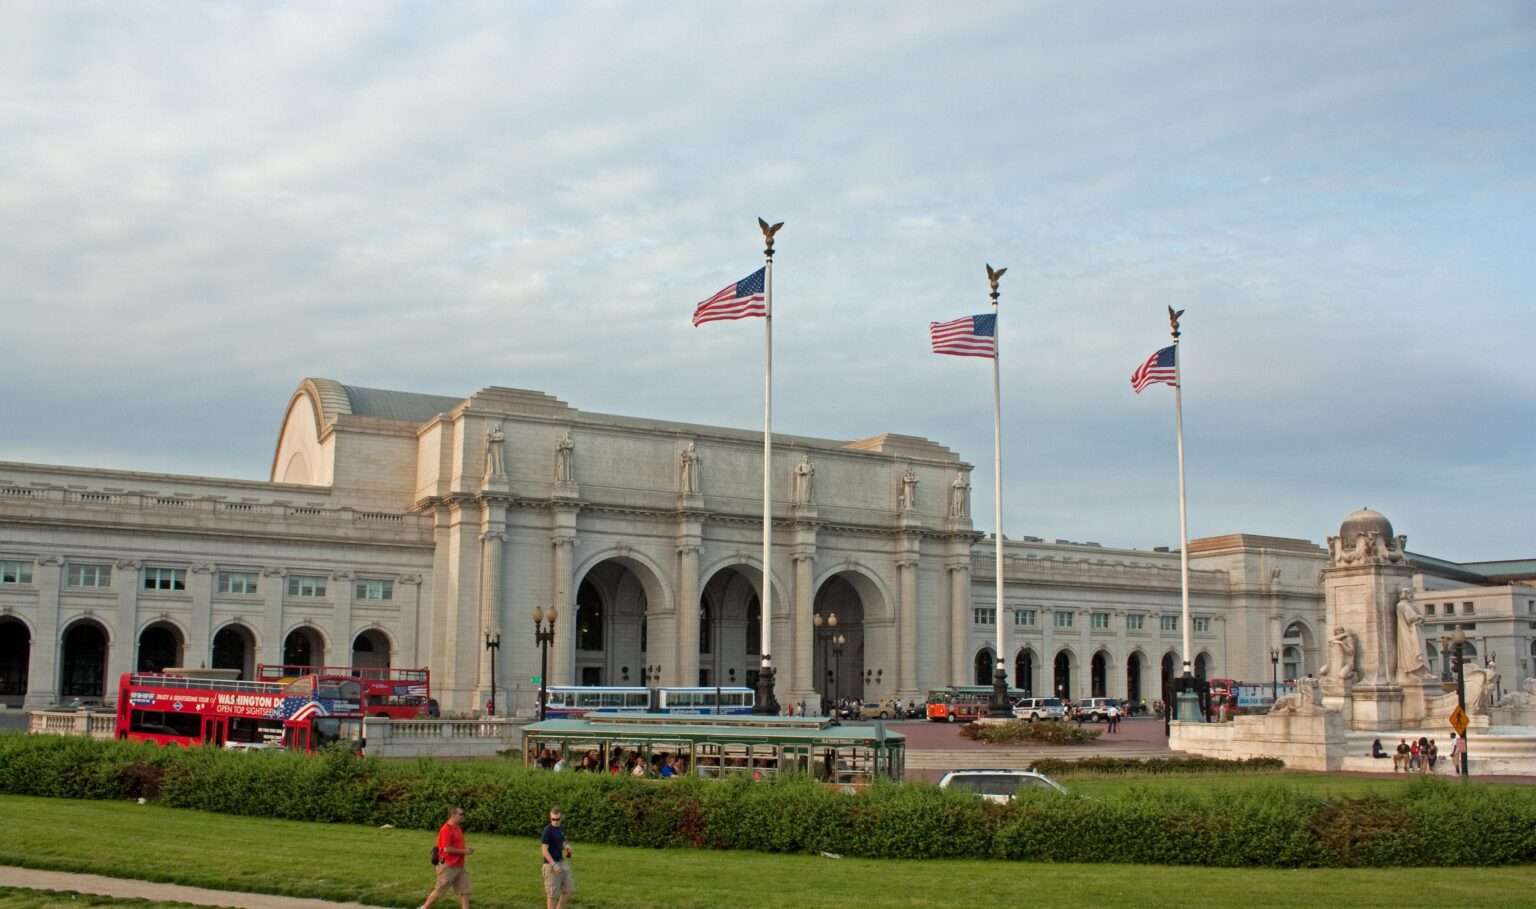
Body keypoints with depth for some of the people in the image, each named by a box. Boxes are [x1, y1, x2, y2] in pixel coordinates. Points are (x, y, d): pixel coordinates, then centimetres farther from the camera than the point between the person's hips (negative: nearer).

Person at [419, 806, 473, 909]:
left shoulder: (458, 828, 13)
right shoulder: (446, 830, -16)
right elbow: (447, 849, -22)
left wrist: (466, 850, 6)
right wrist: (463, 851, -16)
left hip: (459, 866, 9)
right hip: (448, 866, -9)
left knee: (464, 891, 3)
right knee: (439, 891, 2)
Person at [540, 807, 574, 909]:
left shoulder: (561, 829, 8)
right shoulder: (547, 831, -14)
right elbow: (544, 850, -17)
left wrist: (566, 847, -2)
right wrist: (554, 865, -25)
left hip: (562, 863, 7)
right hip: (551, 864, -7)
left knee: (569, 889, 8)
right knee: (553, 893, -1)